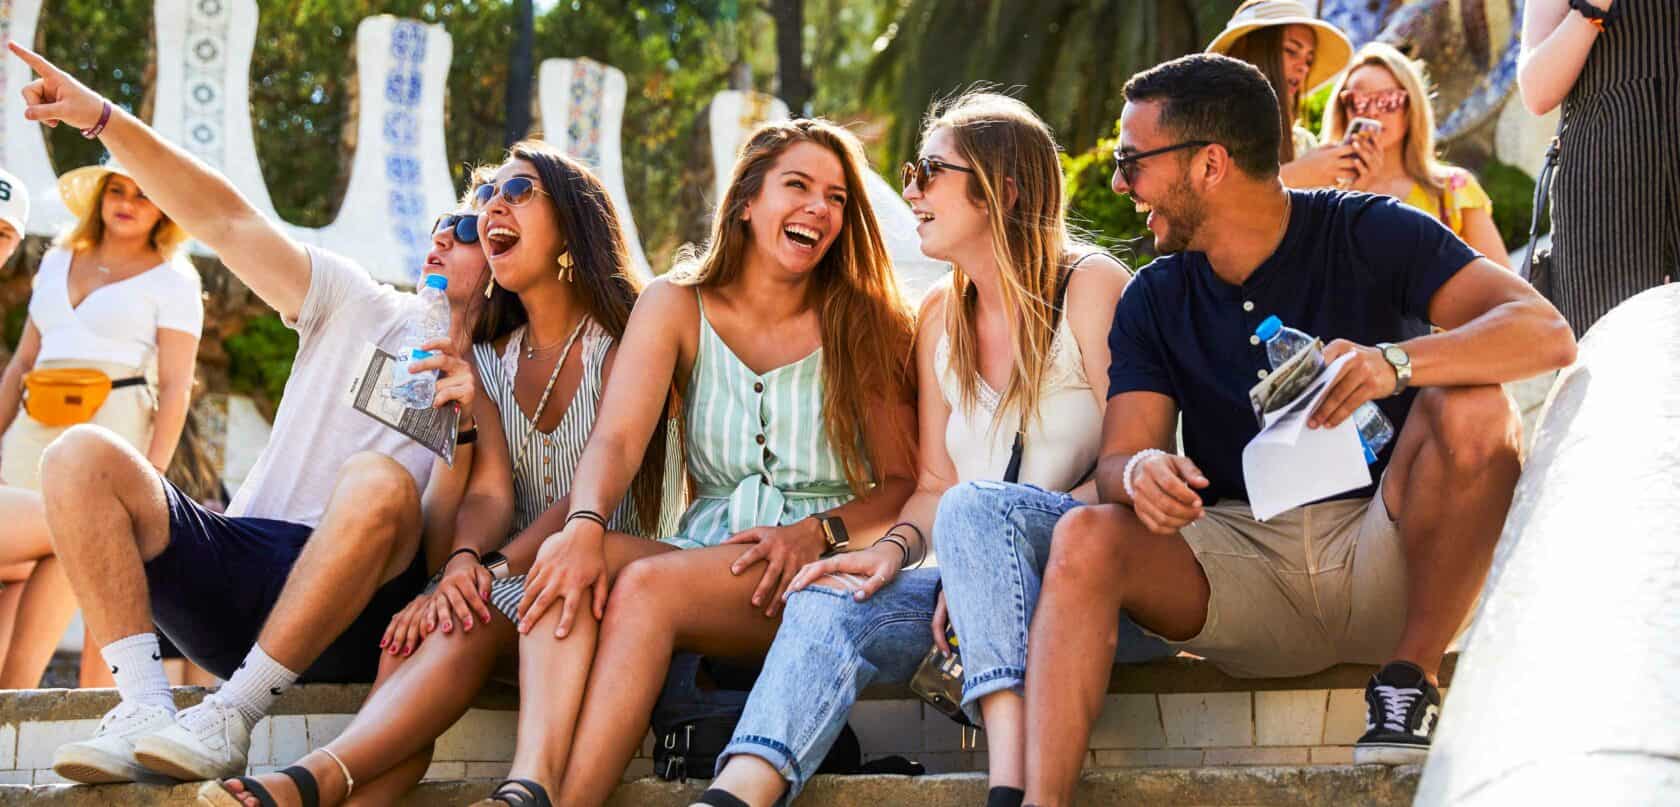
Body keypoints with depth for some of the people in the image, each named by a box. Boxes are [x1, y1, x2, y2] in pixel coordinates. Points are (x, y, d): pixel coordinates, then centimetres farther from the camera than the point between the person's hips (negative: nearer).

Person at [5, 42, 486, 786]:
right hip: (234, 567, 4)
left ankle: (230, 717, -32)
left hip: (346, 617, -4)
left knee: (378, 480, -35)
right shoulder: (359, 310, 17)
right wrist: (105, 119, 1)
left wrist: (479, 411, -18)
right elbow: (226, 220, 9)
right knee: (81, 454, -16)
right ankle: (142, 707, -30)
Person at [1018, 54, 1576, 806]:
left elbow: (1547, 334, -17)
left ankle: (1409, 679, -17)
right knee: (1085, 539, -24)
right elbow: (1118, 456, -2)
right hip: (1240, 561, 2)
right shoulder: (1153, 301, 8)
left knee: (1473, 408, -28)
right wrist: (1141, 472, -29)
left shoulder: (1367, 235, -5)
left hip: (1381, 560, -2)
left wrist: (1394, 363, -36)